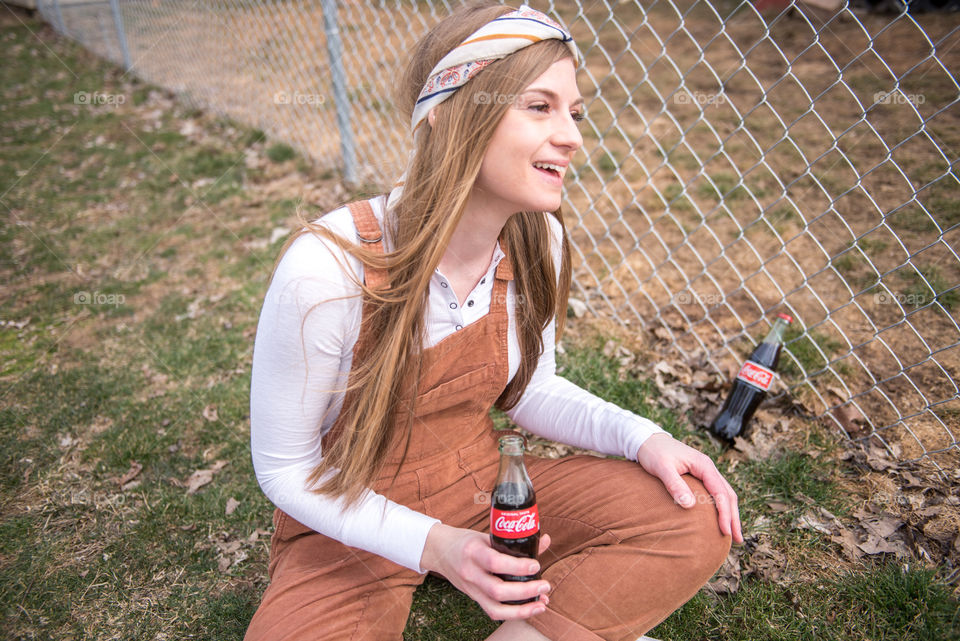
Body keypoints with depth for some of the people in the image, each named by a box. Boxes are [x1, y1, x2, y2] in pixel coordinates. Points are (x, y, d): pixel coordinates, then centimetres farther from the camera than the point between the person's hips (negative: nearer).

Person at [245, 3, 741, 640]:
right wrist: (430, 543, -26)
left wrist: (639, 436, -13)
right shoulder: (327, 271, -28)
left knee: (695, 523, -12)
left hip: (486, 486, 4)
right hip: (354, 525, -3)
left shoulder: (537, 240, -12)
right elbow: (283, 466, -15)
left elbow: (530, 389, 4)